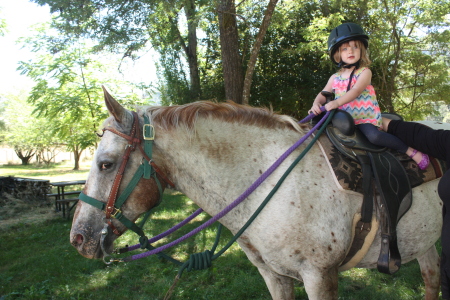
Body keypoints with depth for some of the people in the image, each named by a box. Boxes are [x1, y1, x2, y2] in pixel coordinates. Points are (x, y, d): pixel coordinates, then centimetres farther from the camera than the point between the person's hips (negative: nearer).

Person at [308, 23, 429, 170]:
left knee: (373, 136, -29)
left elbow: (356, 91, -20)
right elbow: (323, 94, 7)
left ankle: (410, 151, -8)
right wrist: (316, 104, -18)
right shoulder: (335, 78, 11)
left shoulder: (365, 72, -3)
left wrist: (336, 103, -35)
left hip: (365, 118, -6)